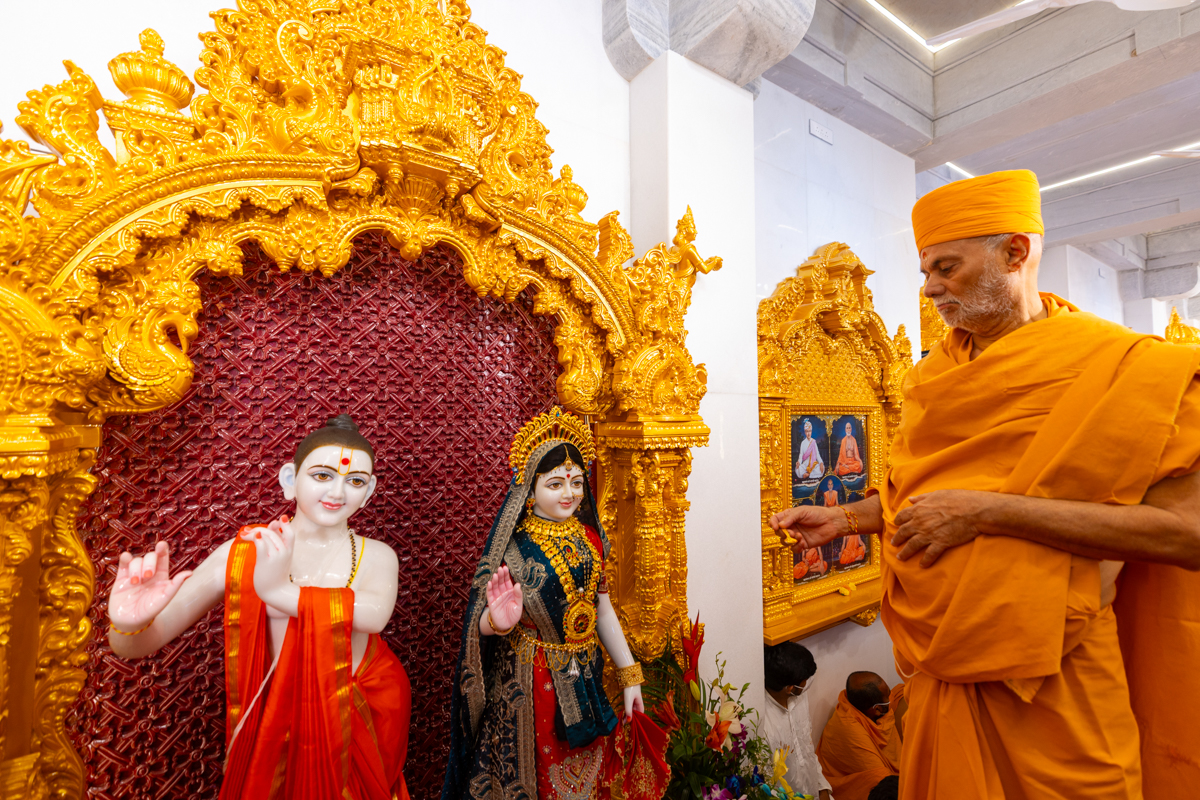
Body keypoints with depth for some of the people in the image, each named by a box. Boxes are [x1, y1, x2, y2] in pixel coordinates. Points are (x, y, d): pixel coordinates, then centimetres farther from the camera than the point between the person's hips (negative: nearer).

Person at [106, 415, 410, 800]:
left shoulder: (377, 556, -11)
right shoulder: (240, 553, -10)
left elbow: (375, 614, -32)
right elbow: (139, 645, -12)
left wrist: (281, 591, -34)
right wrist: (129, 624, -35)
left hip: (360, 722, 1)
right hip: (275, 724, 0)